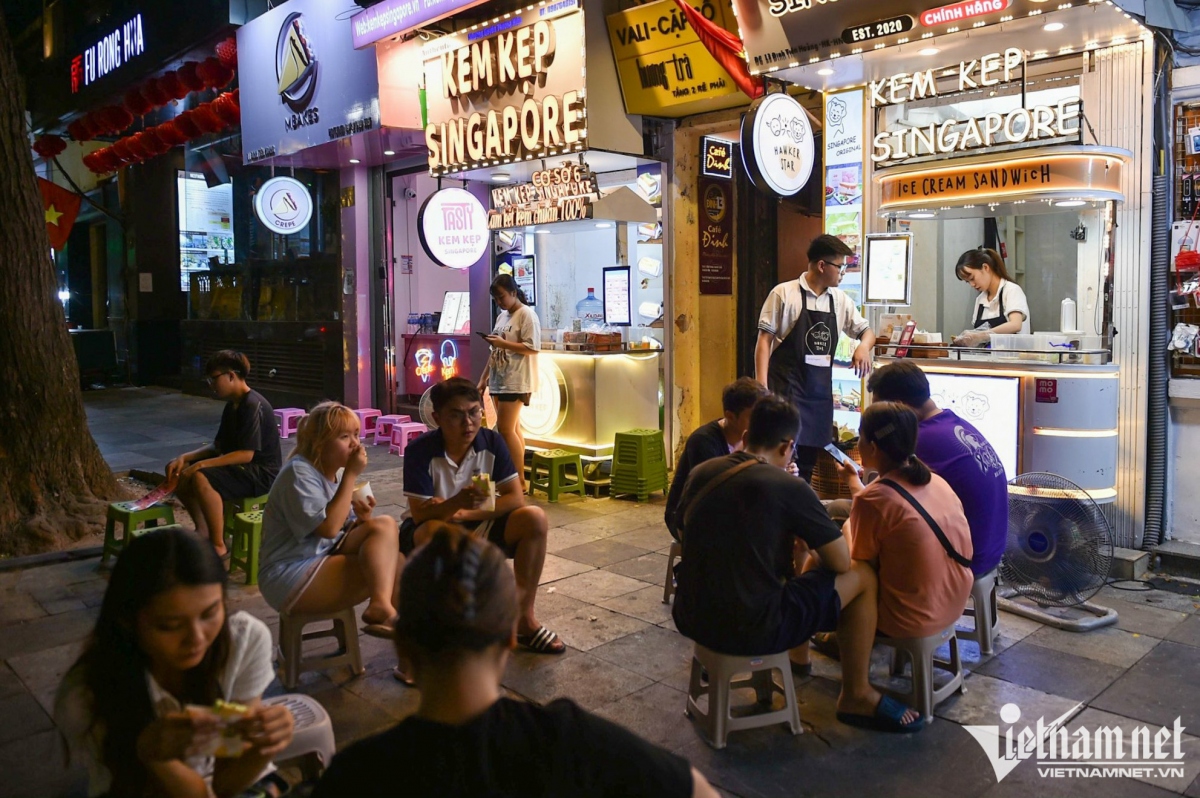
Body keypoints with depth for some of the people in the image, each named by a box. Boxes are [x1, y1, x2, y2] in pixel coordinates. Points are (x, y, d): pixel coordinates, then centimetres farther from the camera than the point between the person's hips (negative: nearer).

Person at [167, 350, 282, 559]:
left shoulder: (253, 405, -20)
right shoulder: (232, 405, 11)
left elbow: (246, 454, -26)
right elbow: (218, 446, 11)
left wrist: (201, 464, -27)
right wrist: (184, 458, -4)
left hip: (261, 473, -10)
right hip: (239, 467, 10)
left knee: (201, 478, -32)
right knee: (177, 472, 7)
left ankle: (218, 546, -18)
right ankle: (203, 531, 14)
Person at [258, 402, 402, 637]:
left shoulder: (334, 473, 12)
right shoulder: (299, 473, -15)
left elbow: (344, 527, 11)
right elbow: (329, 527, -25)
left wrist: (363, 518, -12)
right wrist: (351, 475, -20)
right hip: (289, 577, -9)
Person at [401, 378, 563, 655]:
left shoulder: (492, 442, -11)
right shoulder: (420, 451, -21)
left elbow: (516, 498, -12)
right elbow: (421, 515, -24)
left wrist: (465, 513, -22)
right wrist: (458, 502, -44)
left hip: (476, 526, 4)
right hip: (428, 529, -3)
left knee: (534, 518, -19)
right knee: (433, 534, -39)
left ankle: (524, 618, -9)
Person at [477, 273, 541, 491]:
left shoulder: (526, 315, -8)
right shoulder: (502, 316, 17)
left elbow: (533, 348, -16)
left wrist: (503, 343, -18)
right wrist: (484, 378, 16)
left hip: (515, 382, -8)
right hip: (499, 381, 8)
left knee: (506, 430, -10)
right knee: (513, 430, 9)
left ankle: (520, 480, -3)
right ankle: (515, 478, 11)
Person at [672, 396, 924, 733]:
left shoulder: (700, 473, 2)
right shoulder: (788, 487, -13)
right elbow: (842, 563, -6)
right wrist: (812, 544, 17)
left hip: (690, 619, 7)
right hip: (751, 631, -6)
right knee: (862, 576, 9)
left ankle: (796, 655, 48)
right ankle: (857, 696, 21)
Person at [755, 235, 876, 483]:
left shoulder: (840, 300, 10)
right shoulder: (784, 293, -6)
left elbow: (866, 331, 21)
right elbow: (765, 338, -7)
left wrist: (864, 345, -3)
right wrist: (761, 385, -14)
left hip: (820, 390, 6)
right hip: (787, 387, -6)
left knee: (809, 458, 10)